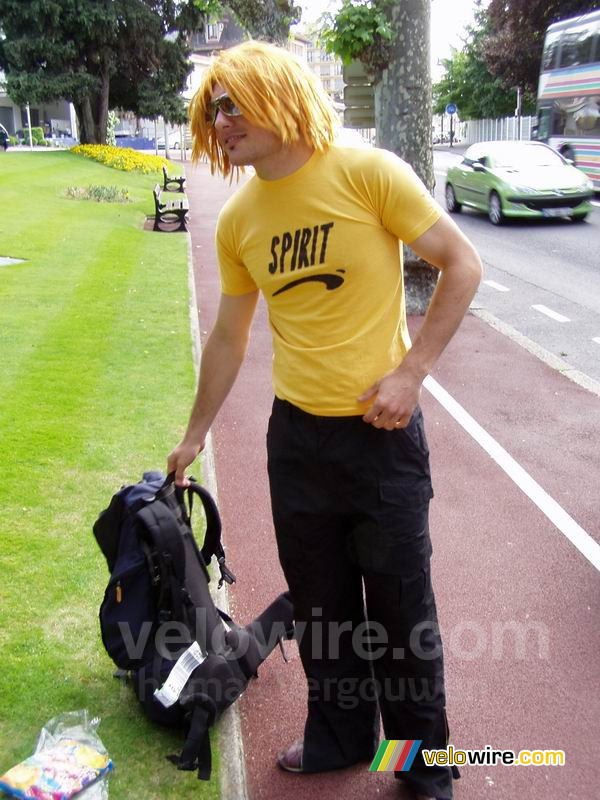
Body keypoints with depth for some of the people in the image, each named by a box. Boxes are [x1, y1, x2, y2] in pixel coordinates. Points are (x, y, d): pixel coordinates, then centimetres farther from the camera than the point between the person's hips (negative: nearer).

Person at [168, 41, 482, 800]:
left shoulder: (367, 173, -11)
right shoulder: (238, 218, 4)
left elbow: (462, 264, -7)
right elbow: (228, 338, 13)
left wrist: (411, 371, -14)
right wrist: (194, 436, 19)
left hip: (381, 429, -4)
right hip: (296, 434, 5)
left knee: (400, 606, 9)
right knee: (320, 604, 17)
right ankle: (339, 737, 41)